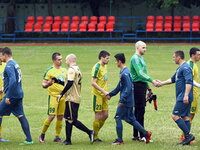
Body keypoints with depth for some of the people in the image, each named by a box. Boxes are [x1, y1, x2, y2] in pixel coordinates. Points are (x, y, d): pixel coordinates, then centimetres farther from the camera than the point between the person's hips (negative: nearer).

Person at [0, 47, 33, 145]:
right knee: (20, 116, 7)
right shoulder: (15, 64, 16)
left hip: (12, 95, -9)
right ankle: (29, 140, 2)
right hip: (19, 94, 9)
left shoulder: (9, 66, -14)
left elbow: (13, 81, -25)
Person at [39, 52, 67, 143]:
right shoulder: (49, 71, -4)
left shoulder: (64, 70, 14)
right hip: (53, 96, -6)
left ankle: (57, 137, 11)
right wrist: (50, 82, -23)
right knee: (51, 116, -11)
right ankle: (42, 135, 3)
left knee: (60, 117, 4)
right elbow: (43, 85, -4)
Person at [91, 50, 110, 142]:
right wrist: (103, 91, -22)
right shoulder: (97, 67, -15)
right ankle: (95, 137, 5)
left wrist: (106, 92, 14)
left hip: (103, 95, 8)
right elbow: (93, 83, -20)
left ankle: (95, 133, 19)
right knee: (98, 116, -4)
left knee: (105, 115, 8)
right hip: (97, 95, -8)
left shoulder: (104, 66, 12)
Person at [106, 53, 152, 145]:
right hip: (129, 102, 10)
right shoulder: (122, 72, 14)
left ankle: (119, 140, 1)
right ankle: (146, 133, 15)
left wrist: (122, 100, -25)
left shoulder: (125, 73, -18)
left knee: (118, 118, -3)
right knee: (130, 119, 14)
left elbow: (128, 88, -24)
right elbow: (119, 87, 24)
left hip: (126, 102, -10)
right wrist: (110, 94, 21)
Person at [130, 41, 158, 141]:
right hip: (137, 85, -10)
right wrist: (151, 80, -29)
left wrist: (148, 87, 24)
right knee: (140, 110, -10)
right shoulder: (135, 58, -12)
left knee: (138, 110, 11)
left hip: (142, 85, 10)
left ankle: (135, 135, 15)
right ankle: (142, 136, -11)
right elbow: (140, 73, -24)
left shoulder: (141, 58, 20)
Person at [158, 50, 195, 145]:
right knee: (185, 117, 9)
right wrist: (162, 83, 35)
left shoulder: (185, 68, -14)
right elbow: (173, 79, 33)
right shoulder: (180, 68, 19)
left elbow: (189, 82, -24)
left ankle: (188, 135, -12)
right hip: (181, 97, 10)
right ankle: (187, 138, 9)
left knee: (175, 116, -11)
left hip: (183, 99, -10)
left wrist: (186, 95, -31)